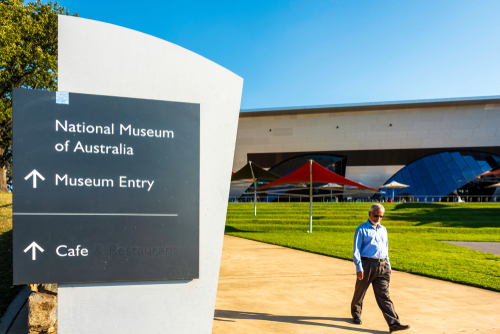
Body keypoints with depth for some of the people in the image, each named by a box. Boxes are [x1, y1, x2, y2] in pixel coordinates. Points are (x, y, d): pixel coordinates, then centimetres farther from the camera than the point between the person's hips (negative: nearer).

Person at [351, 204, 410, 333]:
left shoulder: (383, 230, 17)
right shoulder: (362, 229, -2)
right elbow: (356, 250, -6)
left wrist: (388, 266, 19)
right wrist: (359, 268, -14)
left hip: (382, 266, 4)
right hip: (367, 264, -4)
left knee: (384, 295, -1)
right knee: (359, 292, 9)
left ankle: (394, 323, -7)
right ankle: (356, 314, 31)